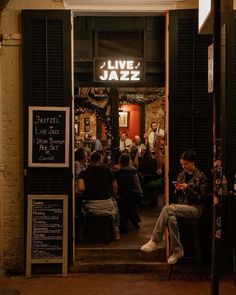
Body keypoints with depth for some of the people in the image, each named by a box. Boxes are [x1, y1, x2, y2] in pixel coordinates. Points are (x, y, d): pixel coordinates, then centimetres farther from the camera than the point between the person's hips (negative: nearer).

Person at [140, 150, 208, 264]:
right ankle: (177, 250, -26)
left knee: (167, 209, -31)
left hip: (195, 209, -5)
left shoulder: (201, 177, 0)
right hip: (181, 206, 5)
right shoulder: (181, 175, 17)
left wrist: (187, 188, -16)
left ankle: (154, 241, -25)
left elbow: (201, 198, -6)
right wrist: (177, 189, -2)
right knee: (171, 218, -33)